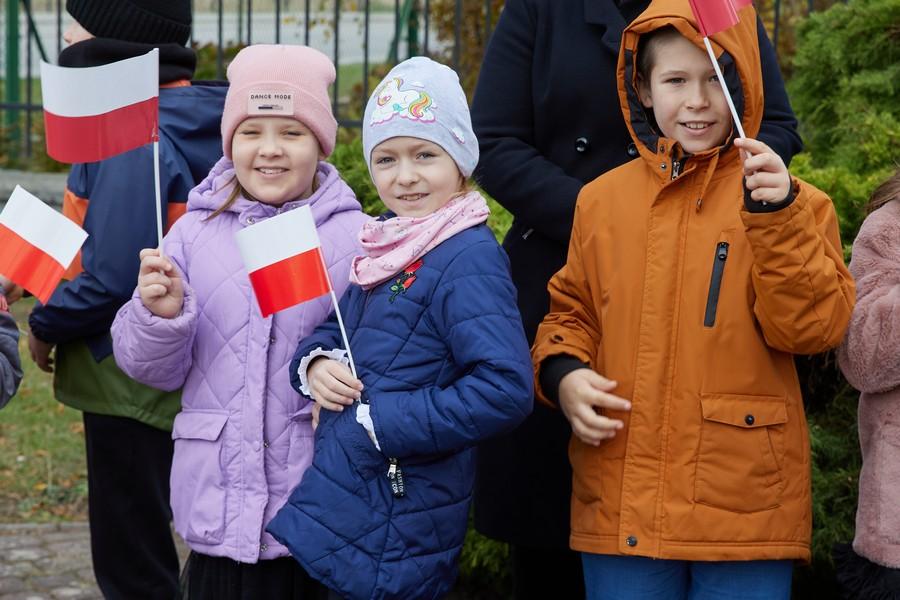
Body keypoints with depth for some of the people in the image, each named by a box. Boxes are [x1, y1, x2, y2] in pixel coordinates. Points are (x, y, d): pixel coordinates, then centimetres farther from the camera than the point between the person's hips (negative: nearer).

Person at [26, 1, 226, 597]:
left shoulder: (136, 140, -22)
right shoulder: (188, 119, 7)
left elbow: (112, 276, -26)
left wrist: (46, 326, -9)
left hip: (131, 384, -9)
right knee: (149, 549, 20)